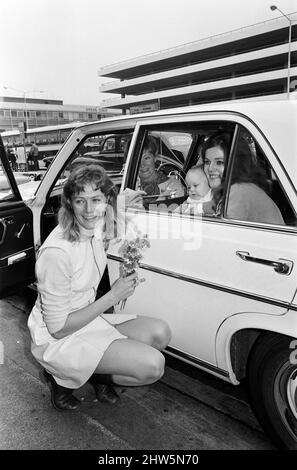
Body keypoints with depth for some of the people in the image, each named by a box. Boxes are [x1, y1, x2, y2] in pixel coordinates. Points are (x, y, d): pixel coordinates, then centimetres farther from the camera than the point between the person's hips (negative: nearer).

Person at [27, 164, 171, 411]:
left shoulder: (96, 226, -7)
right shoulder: (56, 252, -30)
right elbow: (58, 327, -24)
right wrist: (112, 296, -23)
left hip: (87, 318, 8)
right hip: (57, 340, -8)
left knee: (161, 333, -6)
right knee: (153, 366, -19)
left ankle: (96, 372, 10)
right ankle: (62, 377, 0)